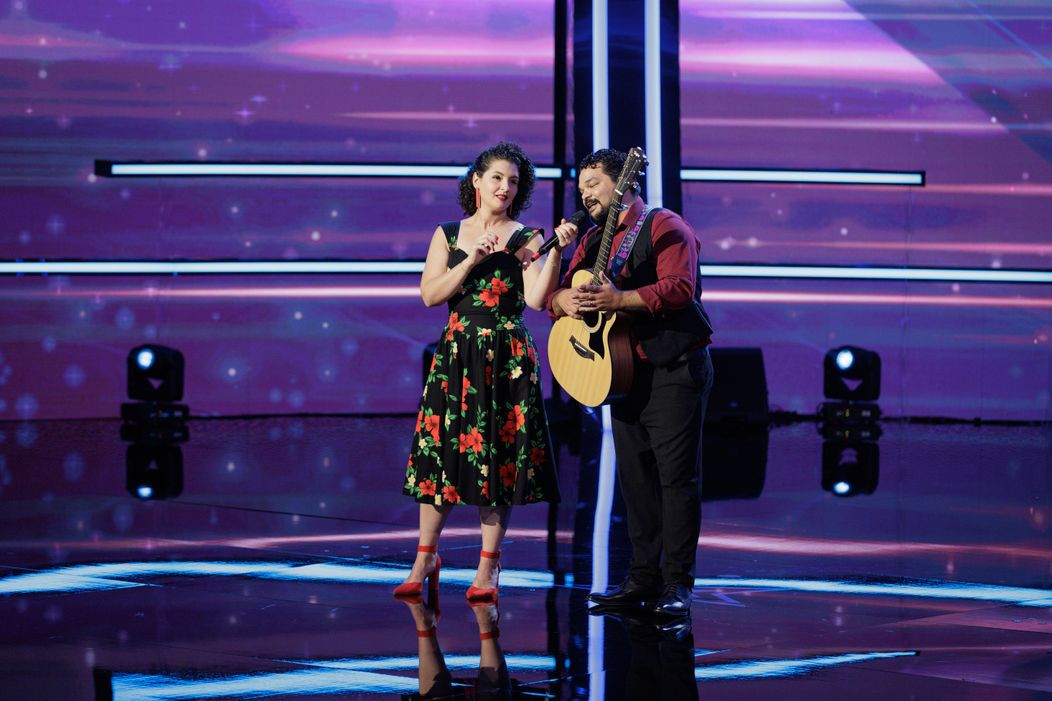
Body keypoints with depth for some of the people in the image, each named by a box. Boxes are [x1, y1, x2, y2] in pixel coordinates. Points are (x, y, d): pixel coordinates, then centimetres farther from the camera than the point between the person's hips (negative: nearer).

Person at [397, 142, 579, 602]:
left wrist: (556, 252, -21)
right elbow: (429, 294, -1)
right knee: (440, 450, 1)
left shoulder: (525, 239, 2)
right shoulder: (448, 235, 10)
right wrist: (472, 260, -9)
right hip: (456, 352, 2)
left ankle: (488, 568, 5)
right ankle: (425, 559, 13)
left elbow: (537, 298, -11)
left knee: (497, 457, -2)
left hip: (507, 356, -2)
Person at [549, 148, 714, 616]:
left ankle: (677, 583, -4)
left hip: (675, 369, -7)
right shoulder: (593, 240, 17)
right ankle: (643, 579, 14)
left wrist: (617, 300, -28)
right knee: (634, 477, 8)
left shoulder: (664, 226, -6)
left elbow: (680, 288, -20)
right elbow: (556, 293, 14)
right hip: (625, 371, 7)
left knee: (676, 475, -7)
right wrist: (564, 301, -11)